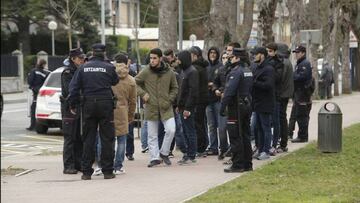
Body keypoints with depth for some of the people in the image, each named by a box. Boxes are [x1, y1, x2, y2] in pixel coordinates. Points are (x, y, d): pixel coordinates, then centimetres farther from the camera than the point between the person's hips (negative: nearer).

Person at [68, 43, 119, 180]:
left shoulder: (84, 68, 4)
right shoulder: (109, 67, -2)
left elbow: (74, 87, 3)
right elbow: (115, 81, 11)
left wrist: (73, 105, 10)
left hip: (88, 105, 2)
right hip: (105, 105, -2)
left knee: (88, 139, 7)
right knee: (107, 138, 4)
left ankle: (86, 171, 6)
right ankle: (107, 171, 4)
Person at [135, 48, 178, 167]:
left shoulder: (169, 73, 1)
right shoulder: (146, 72, -4)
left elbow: (174, 88, 13)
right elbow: (135, 83, 5)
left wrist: (170, 100, -1)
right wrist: (142, 93, -8)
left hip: (166, 108, 0)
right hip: (151, 107, 0)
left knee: (171, 130, -11)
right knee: (152, 135, 4)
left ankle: (164, 153, 9)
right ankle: (154, 157, 14)